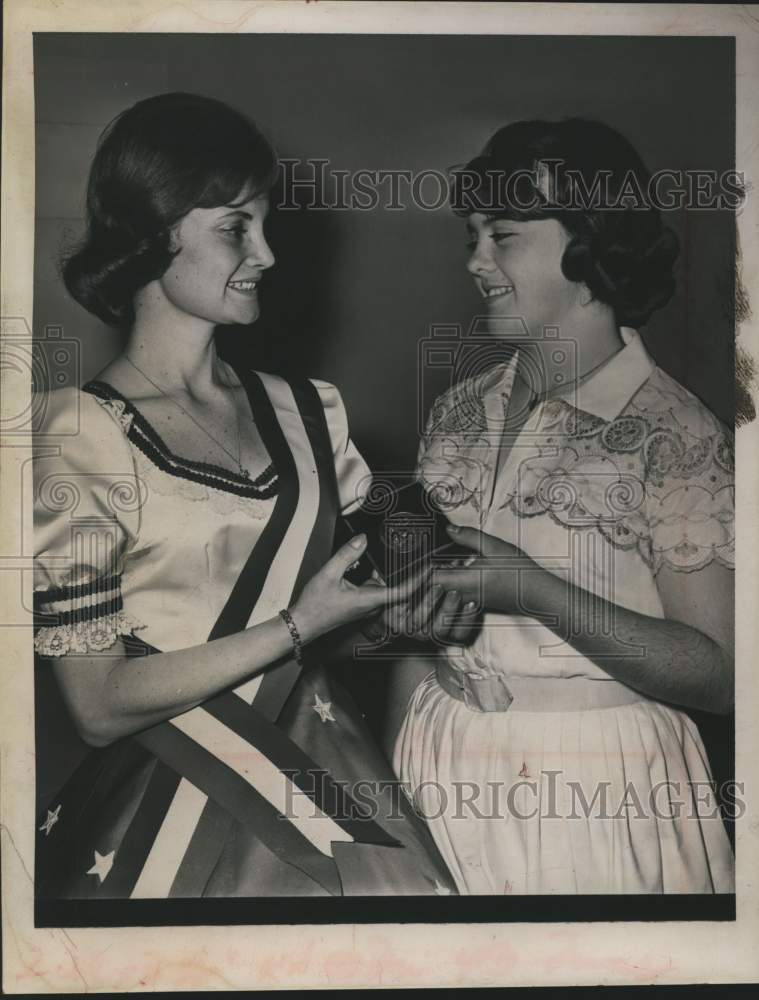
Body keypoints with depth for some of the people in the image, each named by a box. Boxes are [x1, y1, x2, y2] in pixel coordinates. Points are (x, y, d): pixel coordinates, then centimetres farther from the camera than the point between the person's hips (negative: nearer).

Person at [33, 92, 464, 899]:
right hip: (180, 818, -4)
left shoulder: (306, 411, 3)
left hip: (328, 781, 5)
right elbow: (99, 706, -14)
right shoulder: (84, 438, -13)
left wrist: (415, 610, -5)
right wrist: (299, 626, -18)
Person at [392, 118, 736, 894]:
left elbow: (720, 674, -17)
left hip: (595, 789, -5)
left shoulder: (676, 437, -14)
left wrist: (532, 590, -24)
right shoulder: (463, 405, 2)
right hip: (444, 767, 5)